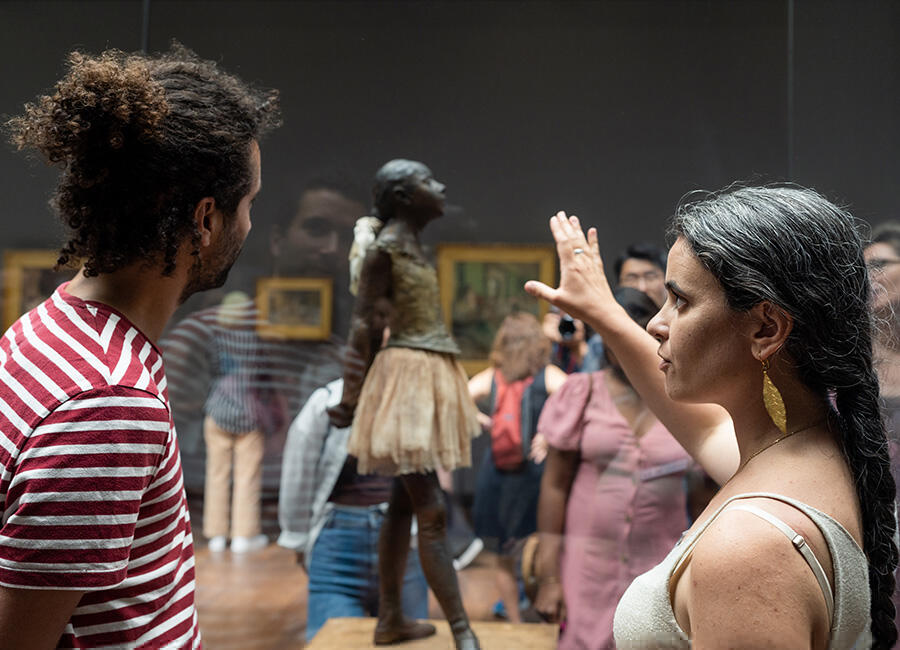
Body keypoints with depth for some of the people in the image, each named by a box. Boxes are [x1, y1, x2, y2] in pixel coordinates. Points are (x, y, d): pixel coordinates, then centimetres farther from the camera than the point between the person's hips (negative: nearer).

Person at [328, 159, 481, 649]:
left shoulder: (410, 245, 14)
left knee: (404, 504, 12)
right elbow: (364, 324, -12)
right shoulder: (383, 247, -12)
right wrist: (352, 395, -11)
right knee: (430, 510, -8)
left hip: (427, 376, 9)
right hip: (408, 375, -9)